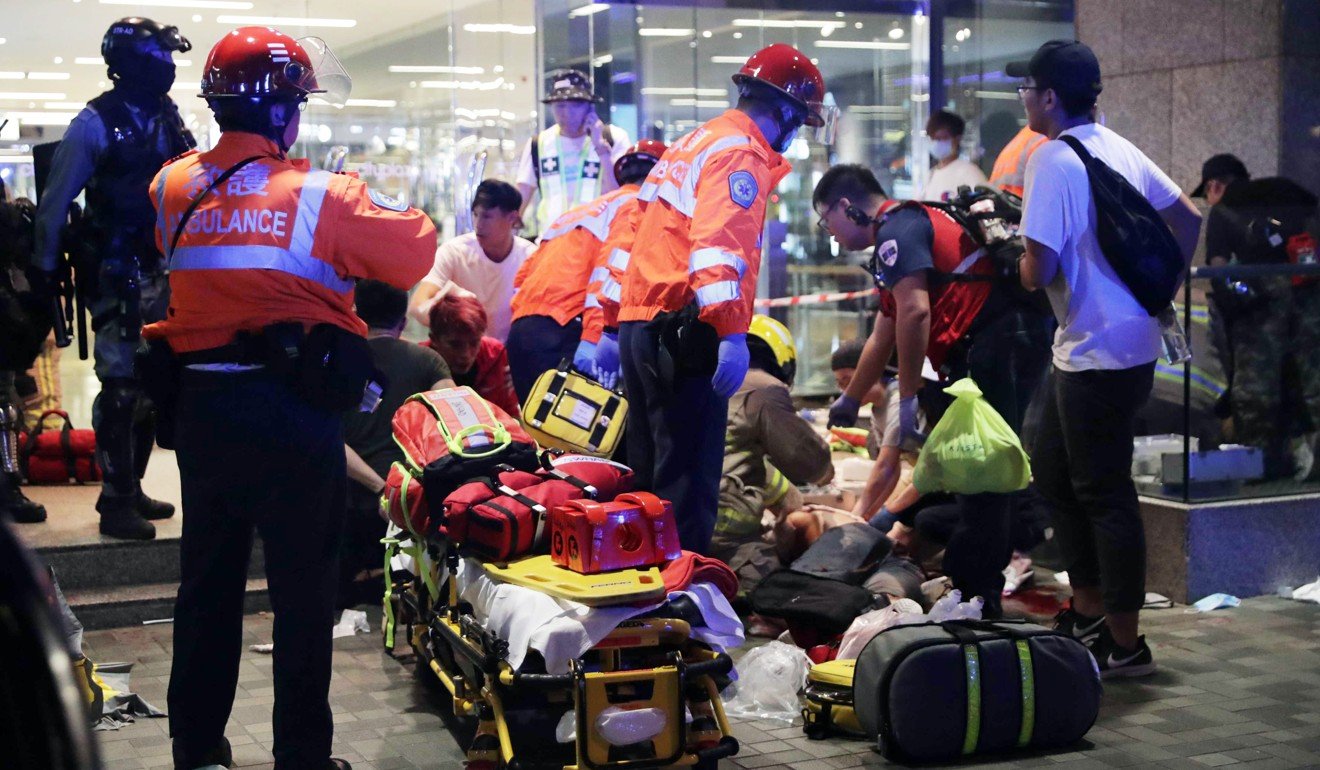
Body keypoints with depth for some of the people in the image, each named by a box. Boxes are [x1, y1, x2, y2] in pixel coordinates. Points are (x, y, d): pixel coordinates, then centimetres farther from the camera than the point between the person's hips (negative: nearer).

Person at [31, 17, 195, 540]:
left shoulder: (166, 119, 8)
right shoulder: (96, 123, -12)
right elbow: (56, 200, -10)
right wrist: (46, 268, -8)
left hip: (162, 271, 7)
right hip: (116, 275, -7)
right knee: (121, 387, -7)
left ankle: (129, 488, 24)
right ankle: (116, 503, 1)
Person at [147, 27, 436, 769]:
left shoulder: (175, 188, 3)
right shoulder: (319, 196, -12)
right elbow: (416, 253, -7)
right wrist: (383, 205, 12)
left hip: (199, 407, 5)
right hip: (292, 411, -5)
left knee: (208, 582, 17)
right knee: (304, 592, 6)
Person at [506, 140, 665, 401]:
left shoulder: (580, 210, 30)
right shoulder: (638, 206, 6)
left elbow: (523, 275, 26)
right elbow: (611, 270, -12)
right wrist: (594, 339, -19)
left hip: (520, 328, 8)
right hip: (564, 333, -8)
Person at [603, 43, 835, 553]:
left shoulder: (692, 144, 23)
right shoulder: (741, 152, -7)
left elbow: (628, 233, 23)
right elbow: (718, 245, -23)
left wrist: (603, 327, 24)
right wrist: (732, 333, -30)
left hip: (637, 323, 10)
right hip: (686, 331, -10)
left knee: (651, 469, 16)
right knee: (689, 478, -9)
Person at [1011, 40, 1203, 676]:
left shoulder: (1051, 160, -17)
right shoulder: (1119, 149, 10)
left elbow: (1038, 271, -22)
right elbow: (1188, 218, 17)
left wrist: (1017, 255, 0)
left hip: (1098, 353, -9)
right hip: (1134, 334, 9)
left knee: (1103, 492, -2)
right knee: (1052, 472, 19)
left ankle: (1125, 645, 7)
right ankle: (1089, 611, 28)